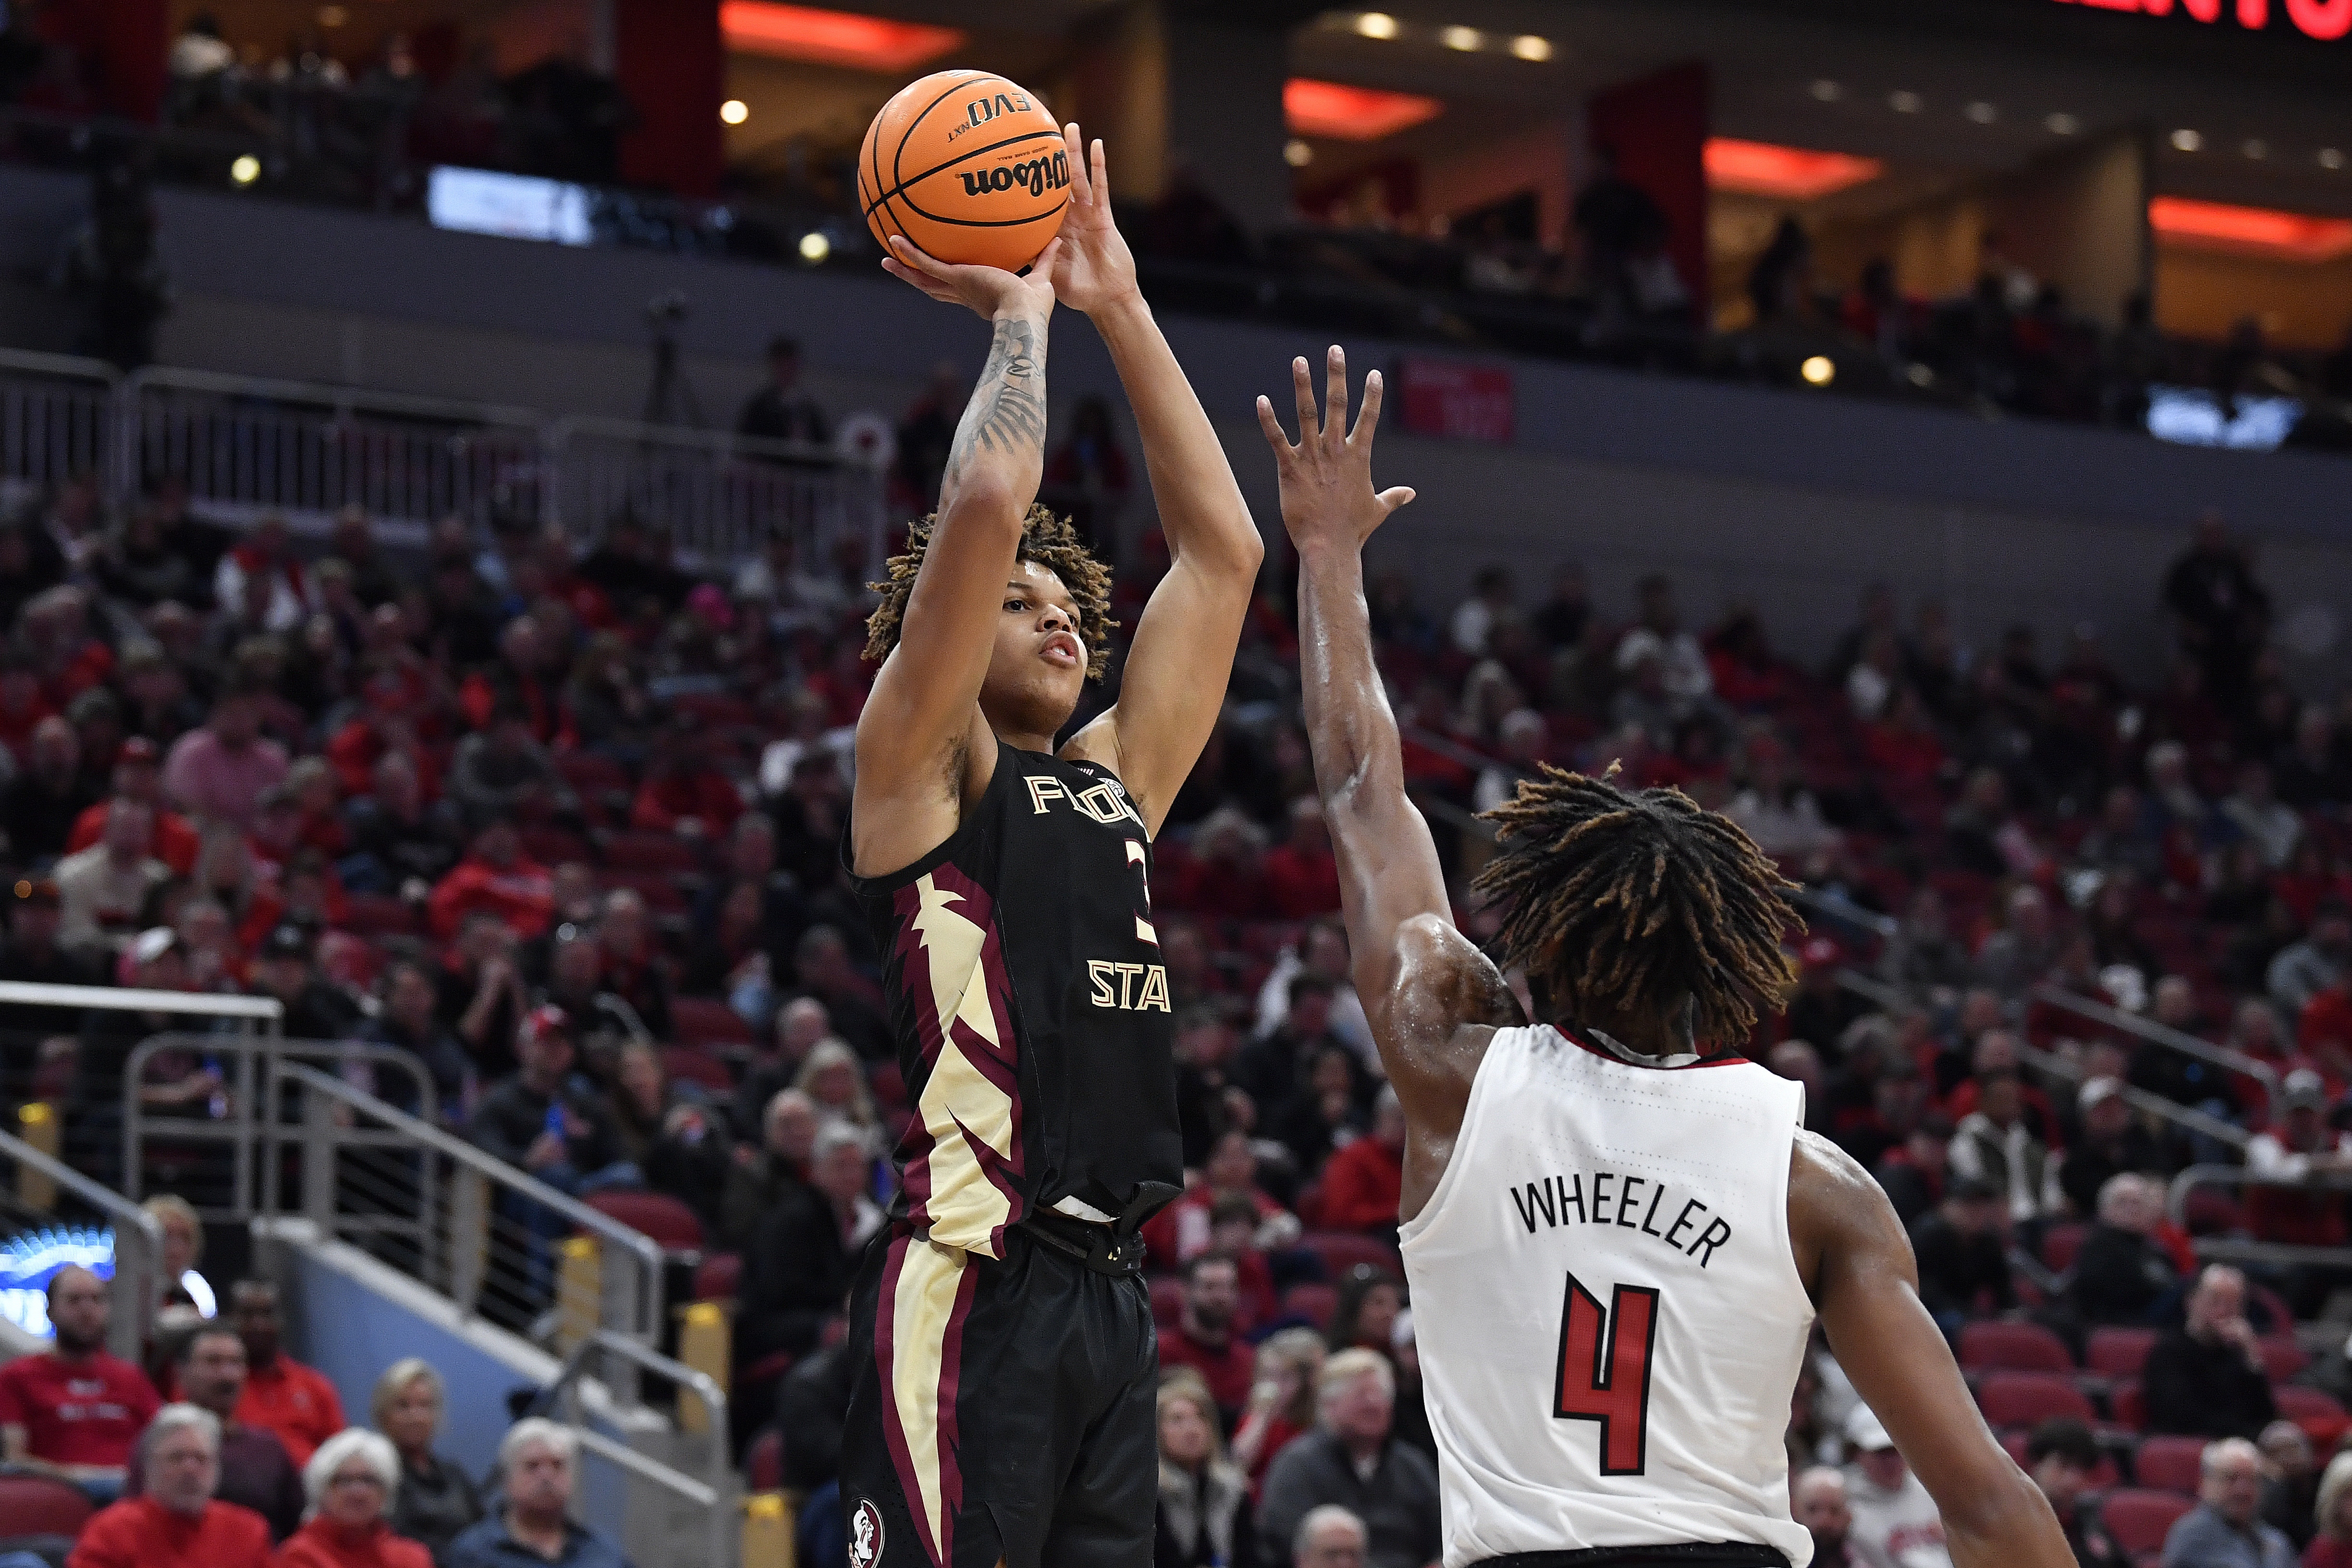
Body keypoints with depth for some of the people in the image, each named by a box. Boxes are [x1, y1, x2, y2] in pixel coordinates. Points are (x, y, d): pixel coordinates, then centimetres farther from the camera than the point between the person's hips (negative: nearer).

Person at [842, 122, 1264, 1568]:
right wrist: (1021, 307, 5)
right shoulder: (923, 768, 2)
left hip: (1112, 1289, 7)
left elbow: (1223, 550, 23)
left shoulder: (1113, 785, 21)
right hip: (971, 1286, -7)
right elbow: (988, 502, -11)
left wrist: (1119, 305, 21)